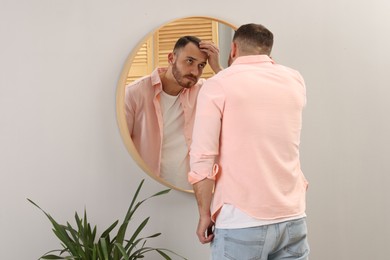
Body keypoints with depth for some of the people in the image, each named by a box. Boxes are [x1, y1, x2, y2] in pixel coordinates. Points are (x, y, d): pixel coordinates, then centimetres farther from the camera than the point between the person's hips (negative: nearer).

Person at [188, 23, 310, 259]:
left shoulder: (217, 86, -5)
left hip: (242, 222, -4)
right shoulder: (295, 81, 9)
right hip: (293, 218, 5)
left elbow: (202, 160, -11)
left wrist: (205, 214, 0)